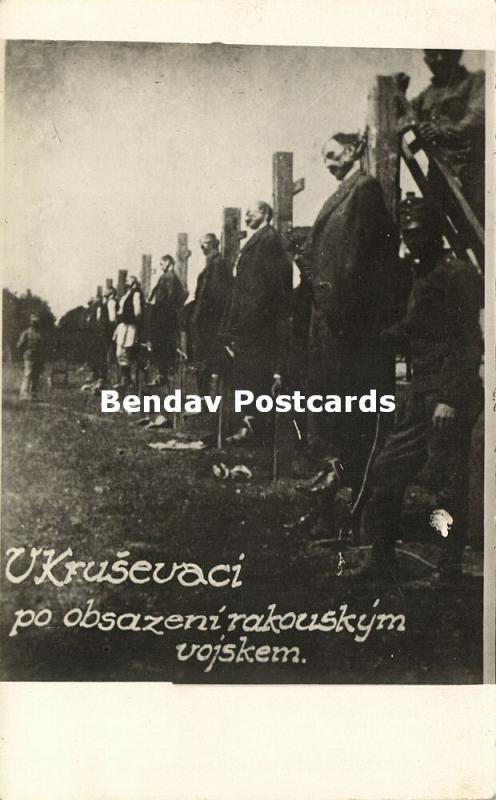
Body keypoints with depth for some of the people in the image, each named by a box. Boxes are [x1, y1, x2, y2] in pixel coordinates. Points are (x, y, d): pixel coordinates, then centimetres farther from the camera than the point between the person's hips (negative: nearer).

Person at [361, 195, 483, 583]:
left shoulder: (458, 274, -9)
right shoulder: (423, 276, 18)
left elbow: (471, 343, -16)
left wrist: (450, 398, -21)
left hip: (450, 401, -9)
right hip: (421, 398, 9)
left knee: (448, 488, -4)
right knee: (387, 472, 10)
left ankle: (450, 572, 8)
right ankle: (383, 563, 21)